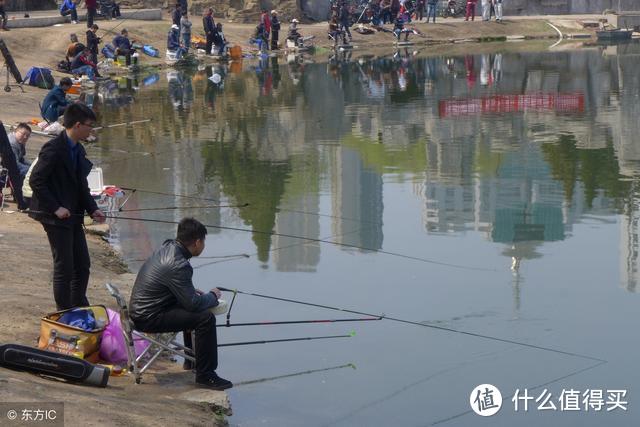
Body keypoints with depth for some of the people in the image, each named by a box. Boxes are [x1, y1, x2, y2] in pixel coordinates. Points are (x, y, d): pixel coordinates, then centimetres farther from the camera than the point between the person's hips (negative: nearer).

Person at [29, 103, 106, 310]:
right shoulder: (53, 149, -17)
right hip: (56, 217, -9)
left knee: (83, 265, 12)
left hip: (73, 216, 9)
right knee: (64, 268, -4)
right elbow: (36, 180, -20)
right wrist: (55, 208, -21)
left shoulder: (78, 150, 11)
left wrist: (92, 208, 5)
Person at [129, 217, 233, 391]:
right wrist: (212, 296, -4)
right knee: (206, 318, -17)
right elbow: (193, 303, -22)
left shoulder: (166, 248, 5)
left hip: (141, 310, 10)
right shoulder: (178, 265, -25)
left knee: (191, 311, 29)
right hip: (149, 319, -10)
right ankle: (205, 375, -9)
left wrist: (194, 292, 11)